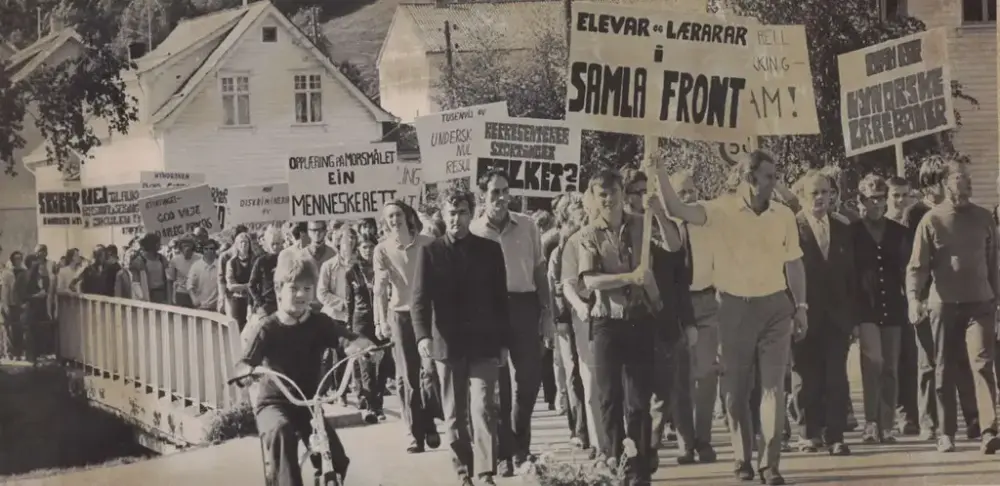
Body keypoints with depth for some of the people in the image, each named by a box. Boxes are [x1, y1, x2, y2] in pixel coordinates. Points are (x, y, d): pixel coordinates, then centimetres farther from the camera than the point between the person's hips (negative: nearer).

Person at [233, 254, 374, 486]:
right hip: (274, 402, -2)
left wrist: (361, 345, -38)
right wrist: (248, 371, -42)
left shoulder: (320, 323, -1)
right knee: (281, 430, -37)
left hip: (310, 402, 3)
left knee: (336, 459, -15)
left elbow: (352, 340, -14)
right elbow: (243, 364, -17)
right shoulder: (269, 327, -8)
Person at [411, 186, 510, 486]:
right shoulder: (429, 252, 2)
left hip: (483, 343, -1)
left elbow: (500, 298, 7)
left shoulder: (490, 250, 5)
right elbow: (420, 300, -4)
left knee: (482, 409, -10)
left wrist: (504, 340, 4)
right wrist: (422, 335, -20)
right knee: (454, 415, 8)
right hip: (447, 344, 1)